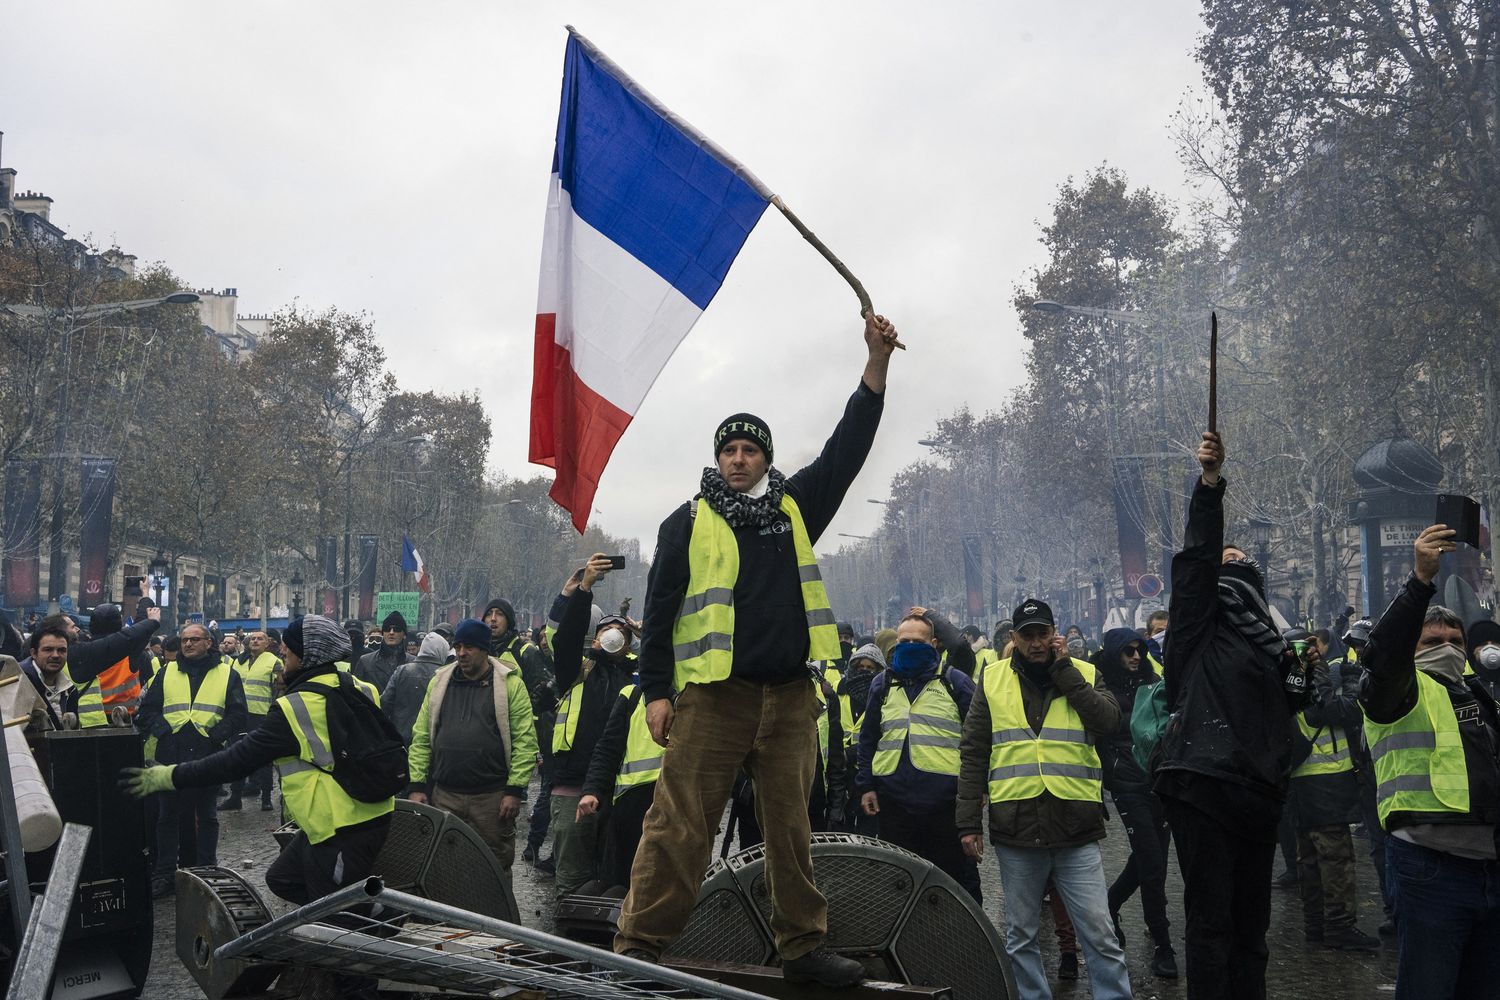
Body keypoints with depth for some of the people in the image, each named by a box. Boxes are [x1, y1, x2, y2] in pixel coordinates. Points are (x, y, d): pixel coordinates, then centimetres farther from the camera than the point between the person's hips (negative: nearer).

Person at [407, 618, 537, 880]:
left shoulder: (510, 683, -2)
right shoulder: (440, 682, 9)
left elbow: (525, 741, -7)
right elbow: (421, 738, 10)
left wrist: (515, 790, -12)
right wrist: (416, 785, 2)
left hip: (493, 796, -3)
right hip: (444, 794, 3)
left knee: (496, 865, 6)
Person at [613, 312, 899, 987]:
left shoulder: (796, 507, 14)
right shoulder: (689, 522, 7)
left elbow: (848, 446, 10)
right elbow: (660, 608, 4)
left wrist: (877, 362, 3)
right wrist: (656, 690, -3)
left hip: (790, 695, 3)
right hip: (714, 693, -3)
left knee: (792, 825, 10)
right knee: (680, 824, -5)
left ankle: (802, 949, 19)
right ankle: (638, 946, 1)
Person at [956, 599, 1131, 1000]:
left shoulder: (1084, 674, 7)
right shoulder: (993, 680, 6)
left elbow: (1108, 721, -13)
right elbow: (973, 755, 6)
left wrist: (1064, 669, -10)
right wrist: (969, 822, 2)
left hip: (1076, 829, -1)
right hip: (1015, 829, 1)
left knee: (1099, 935, 1)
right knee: (1020, 936, 11)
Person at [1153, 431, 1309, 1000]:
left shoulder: (1269, 641, 21)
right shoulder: (1200, 623, 3)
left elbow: (1288, 707, 28)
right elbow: (1196, 555, -11)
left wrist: (1304, 674, 9)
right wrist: (1210, 484, -20)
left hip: (1257, 790, 7)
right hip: (1202, 785, -6)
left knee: (1251, 919, 13)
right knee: (1211, 918, -5)